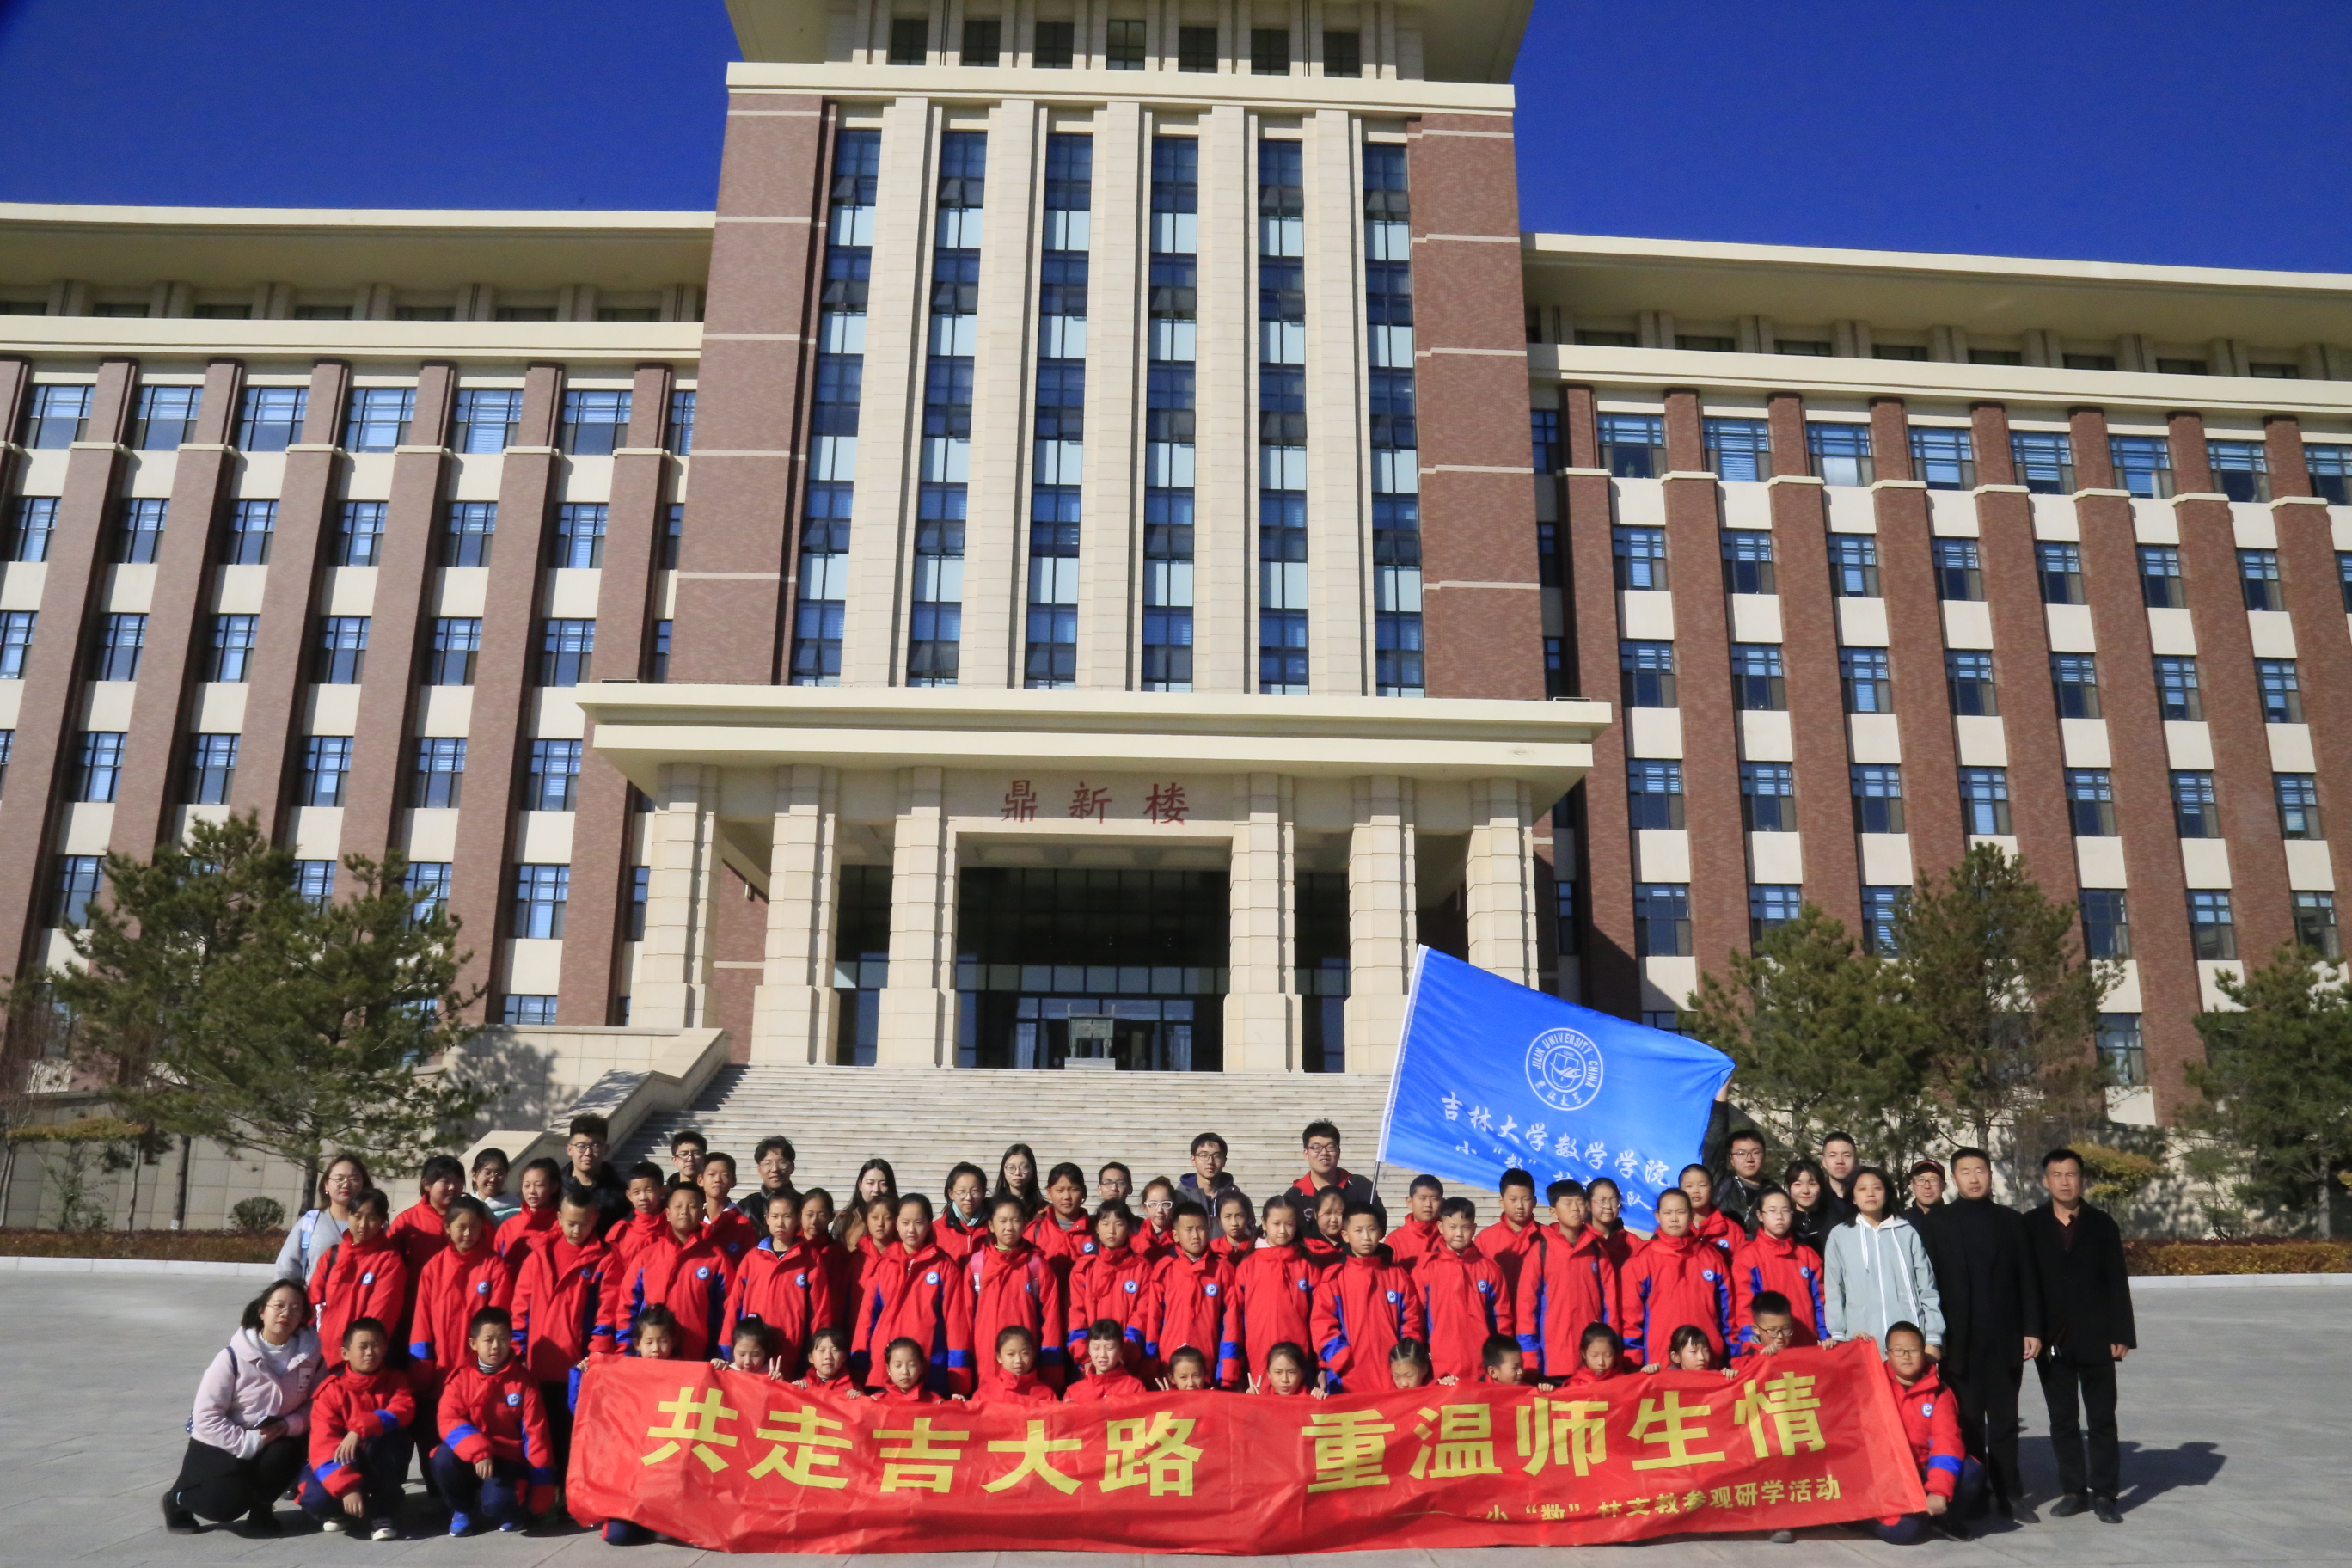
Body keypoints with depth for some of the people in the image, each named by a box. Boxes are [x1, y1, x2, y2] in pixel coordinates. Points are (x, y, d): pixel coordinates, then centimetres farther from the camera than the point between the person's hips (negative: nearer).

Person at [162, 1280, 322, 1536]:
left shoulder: (310, 1354, -10)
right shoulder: (234, 1358, -19)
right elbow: (206, 1417, -19)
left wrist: (288, 1425, -24)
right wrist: (248, 1443, -24)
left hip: (274, 1441, 2)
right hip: (217, 1445, -2)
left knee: (285, 1453, -30)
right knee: (230, 1501, -24)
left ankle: (261, 1507, 3)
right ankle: (178, 1499, 12)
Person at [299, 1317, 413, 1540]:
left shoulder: (395, 1382, -4)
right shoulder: (331, 1390, -11)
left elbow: (402, 1411, -26)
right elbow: (323, 1445, -21)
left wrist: (359, 1430, -42)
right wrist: (346, 1488, -35)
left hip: (384, 1472, 0)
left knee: (390, 1435, -31)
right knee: (315, 1499, -33)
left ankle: (384, 1514, -20)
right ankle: (342, 1512, 6)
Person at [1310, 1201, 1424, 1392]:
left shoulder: (1398, 1276, 10)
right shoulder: (1333, 1278, 2)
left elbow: (1412, 1321, 9)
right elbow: (1323, 1325, -3)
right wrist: (1344, 1363, -12)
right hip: (1350, 1381, -2)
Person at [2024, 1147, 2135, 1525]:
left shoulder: (2102, 1225, 3)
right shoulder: (2031, 1226, 1)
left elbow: (2117, 1283, 2)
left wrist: (2121, 1334, -4)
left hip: (2095, 1338, 0)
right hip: (2052, 1340, 0)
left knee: (2102, 1419, 6)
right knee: (2062, 1420, 7)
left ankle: (2104, 1493, 14)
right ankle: (2073, 1490, 16)